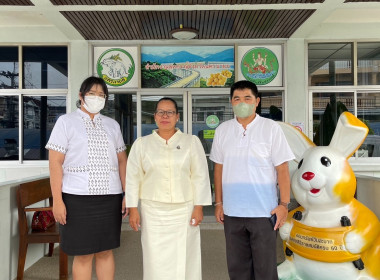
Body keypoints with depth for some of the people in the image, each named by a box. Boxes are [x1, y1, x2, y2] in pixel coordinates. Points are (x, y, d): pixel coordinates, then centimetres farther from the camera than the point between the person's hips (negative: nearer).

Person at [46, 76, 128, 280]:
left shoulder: (112, 125, 13)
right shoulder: (66, 122, 2)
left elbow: (122, 161, 13)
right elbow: (55, 163, -3)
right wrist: (57, 200, -10)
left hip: (110, 197, 3)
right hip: (78, 197, -3)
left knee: (106, 251, 11)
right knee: (83, 254, 5)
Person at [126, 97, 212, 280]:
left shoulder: (192, 142, 3)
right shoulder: (141, 144, 6)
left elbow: (200, 176, 1)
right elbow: (133, 178, 5)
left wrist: (199, 207, -4)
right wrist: (133, 209, 1)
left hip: (184, 211, 0)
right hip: (153, 212, 1)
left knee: (183, 258, 4)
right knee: (155, 258, 5)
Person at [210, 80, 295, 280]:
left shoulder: (271, 129, -4)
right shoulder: (222, 130, 5)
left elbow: (282, 169, -5)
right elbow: (218, 169, 9)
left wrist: (284, 204, -9)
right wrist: (218, 203, 8)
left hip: (263, 211, -3)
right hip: (232, 211, 3)